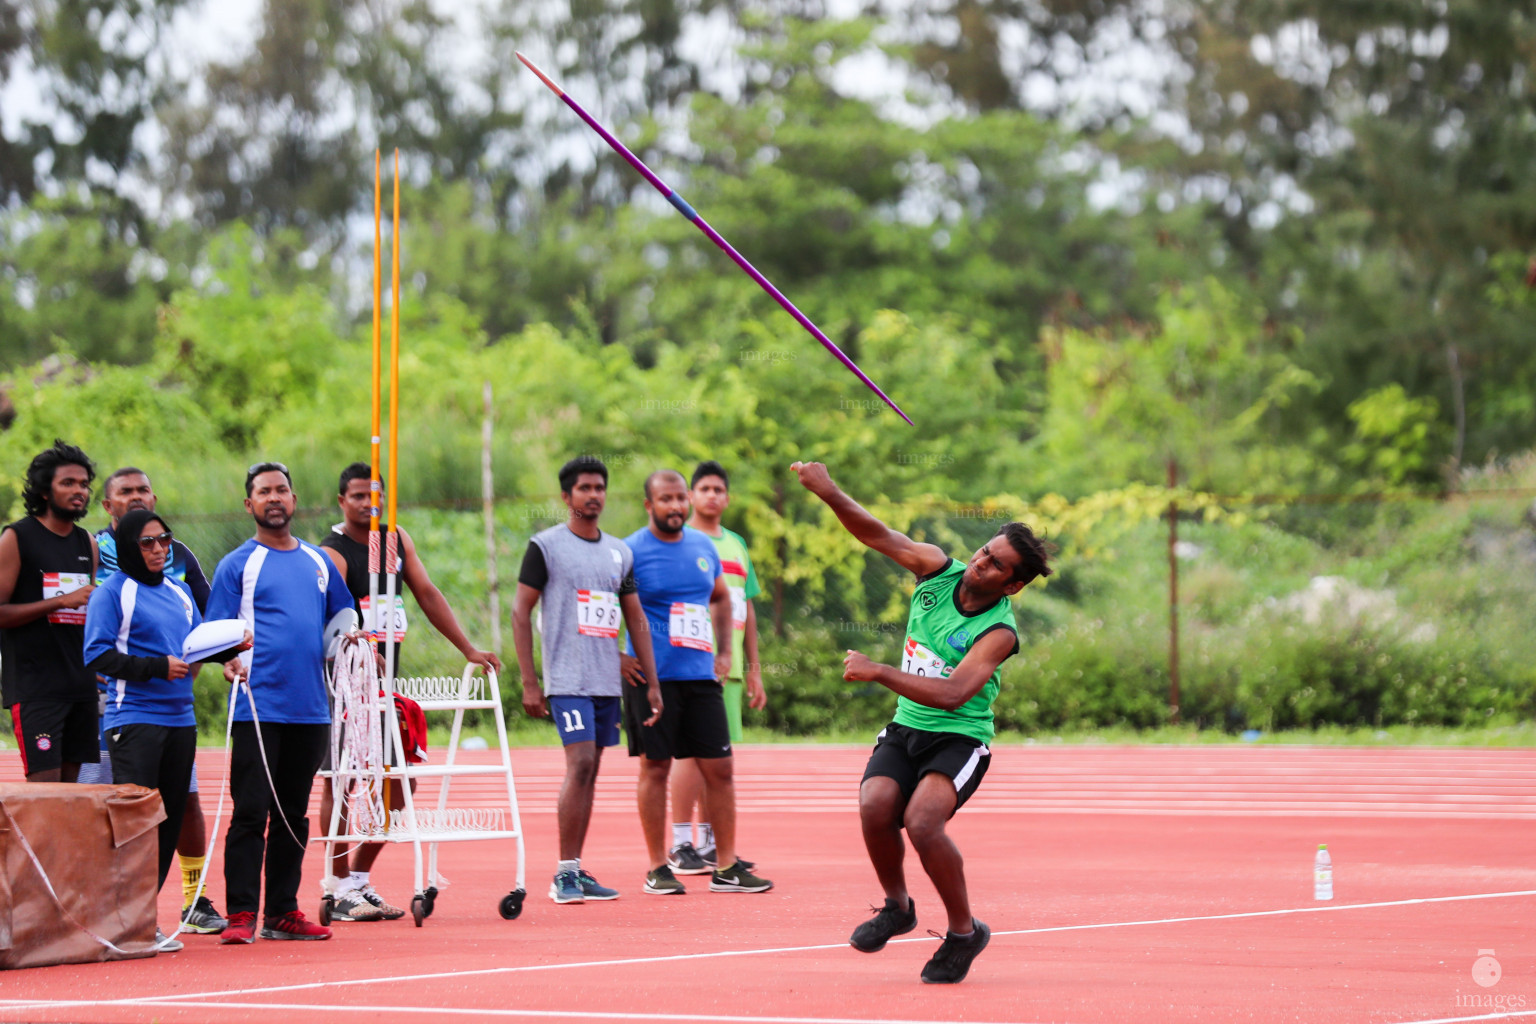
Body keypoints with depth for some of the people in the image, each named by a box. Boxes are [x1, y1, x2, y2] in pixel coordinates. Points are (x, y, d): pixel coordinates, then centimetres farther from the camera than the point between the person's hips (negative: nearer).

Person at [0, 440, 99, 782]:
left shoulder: (87, 544, 15)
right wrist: (60, 602, -16)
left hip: (80, 685, 7)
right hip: (35, 686, -7)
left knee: (70, 779, 5)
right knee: (44, 782, -14)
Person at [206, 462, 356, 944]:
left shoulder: (319, 562, 16)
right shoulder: (237, 565, 2)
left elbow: (342, 616, 24)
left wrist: (354, 637, 2)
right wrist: (229, 661, -22)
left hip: (310, 710, 5)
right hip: (257, 707, -5)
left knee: (293, 815, 9)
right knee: (251, 812, -8)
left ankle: (283, 912, 15)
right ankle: (241, 915, -7)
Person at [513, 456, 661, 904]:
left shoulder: (620, 552, 14)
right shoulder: (545, 546, -2)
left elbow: (636, 618, 18)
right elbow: (521, 611, -2)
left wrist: (652, 682, 12)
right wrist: (528, 682, -8)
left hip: (609, 681, 6)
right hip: (567, 679, -6)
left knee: (590, 771, 7)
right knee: (580, 764, -15)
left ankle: (577, 873, 11)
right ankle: (564, 874, -11)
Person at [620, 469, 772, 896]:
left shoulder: (703, 546, 11)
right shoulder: (630, 552, -7)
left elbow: (720, 597, 27)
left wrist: (724, 650, 19)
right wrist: (615, 657, -8)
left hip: (701, 675, 5)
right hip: (651, 678, -5)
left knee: (719, 768, 3)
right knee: (655, 767, -1)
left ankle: (727, 868, 9)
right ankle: (658, 868, 7)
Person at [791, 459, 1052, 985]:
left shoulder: (999, 631, -18)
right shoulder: (938, 570, -2)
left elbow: (951, 694, -27)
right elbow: (877, 534, -5)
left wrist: (879, 672, -29)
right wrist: (829, 492, -22)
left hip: (959, 738, -5)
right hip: (905, 729, 5)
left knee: (921, 820, -29)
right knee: (875, 806, -23)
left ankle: (964, 931, -7)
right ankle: (896, 906, 5)